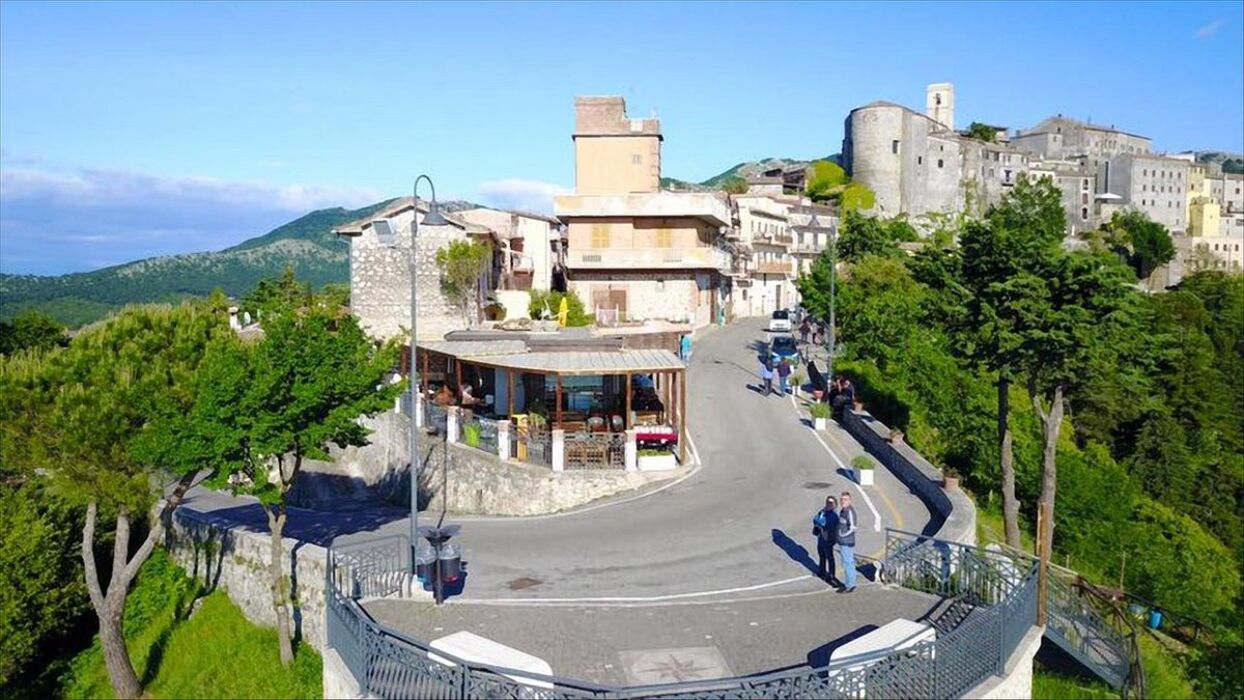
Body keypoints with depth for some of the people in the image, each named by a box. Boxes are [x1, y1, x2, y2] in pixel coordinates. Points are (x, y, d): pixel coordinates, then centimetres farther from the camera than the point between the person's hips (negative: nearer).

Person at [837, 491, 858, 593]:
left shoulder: (849, 511, -21)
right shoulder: (843, 511, 9)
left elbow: (853, 527, -25)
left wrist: (844, 534, -14)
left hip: (847, 543, -9)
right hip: (842, 542, 10)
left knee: (848, 563, 0)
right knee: (846, 563, 17)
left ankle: (850, 586, 9)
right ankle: (847, 583, 27)